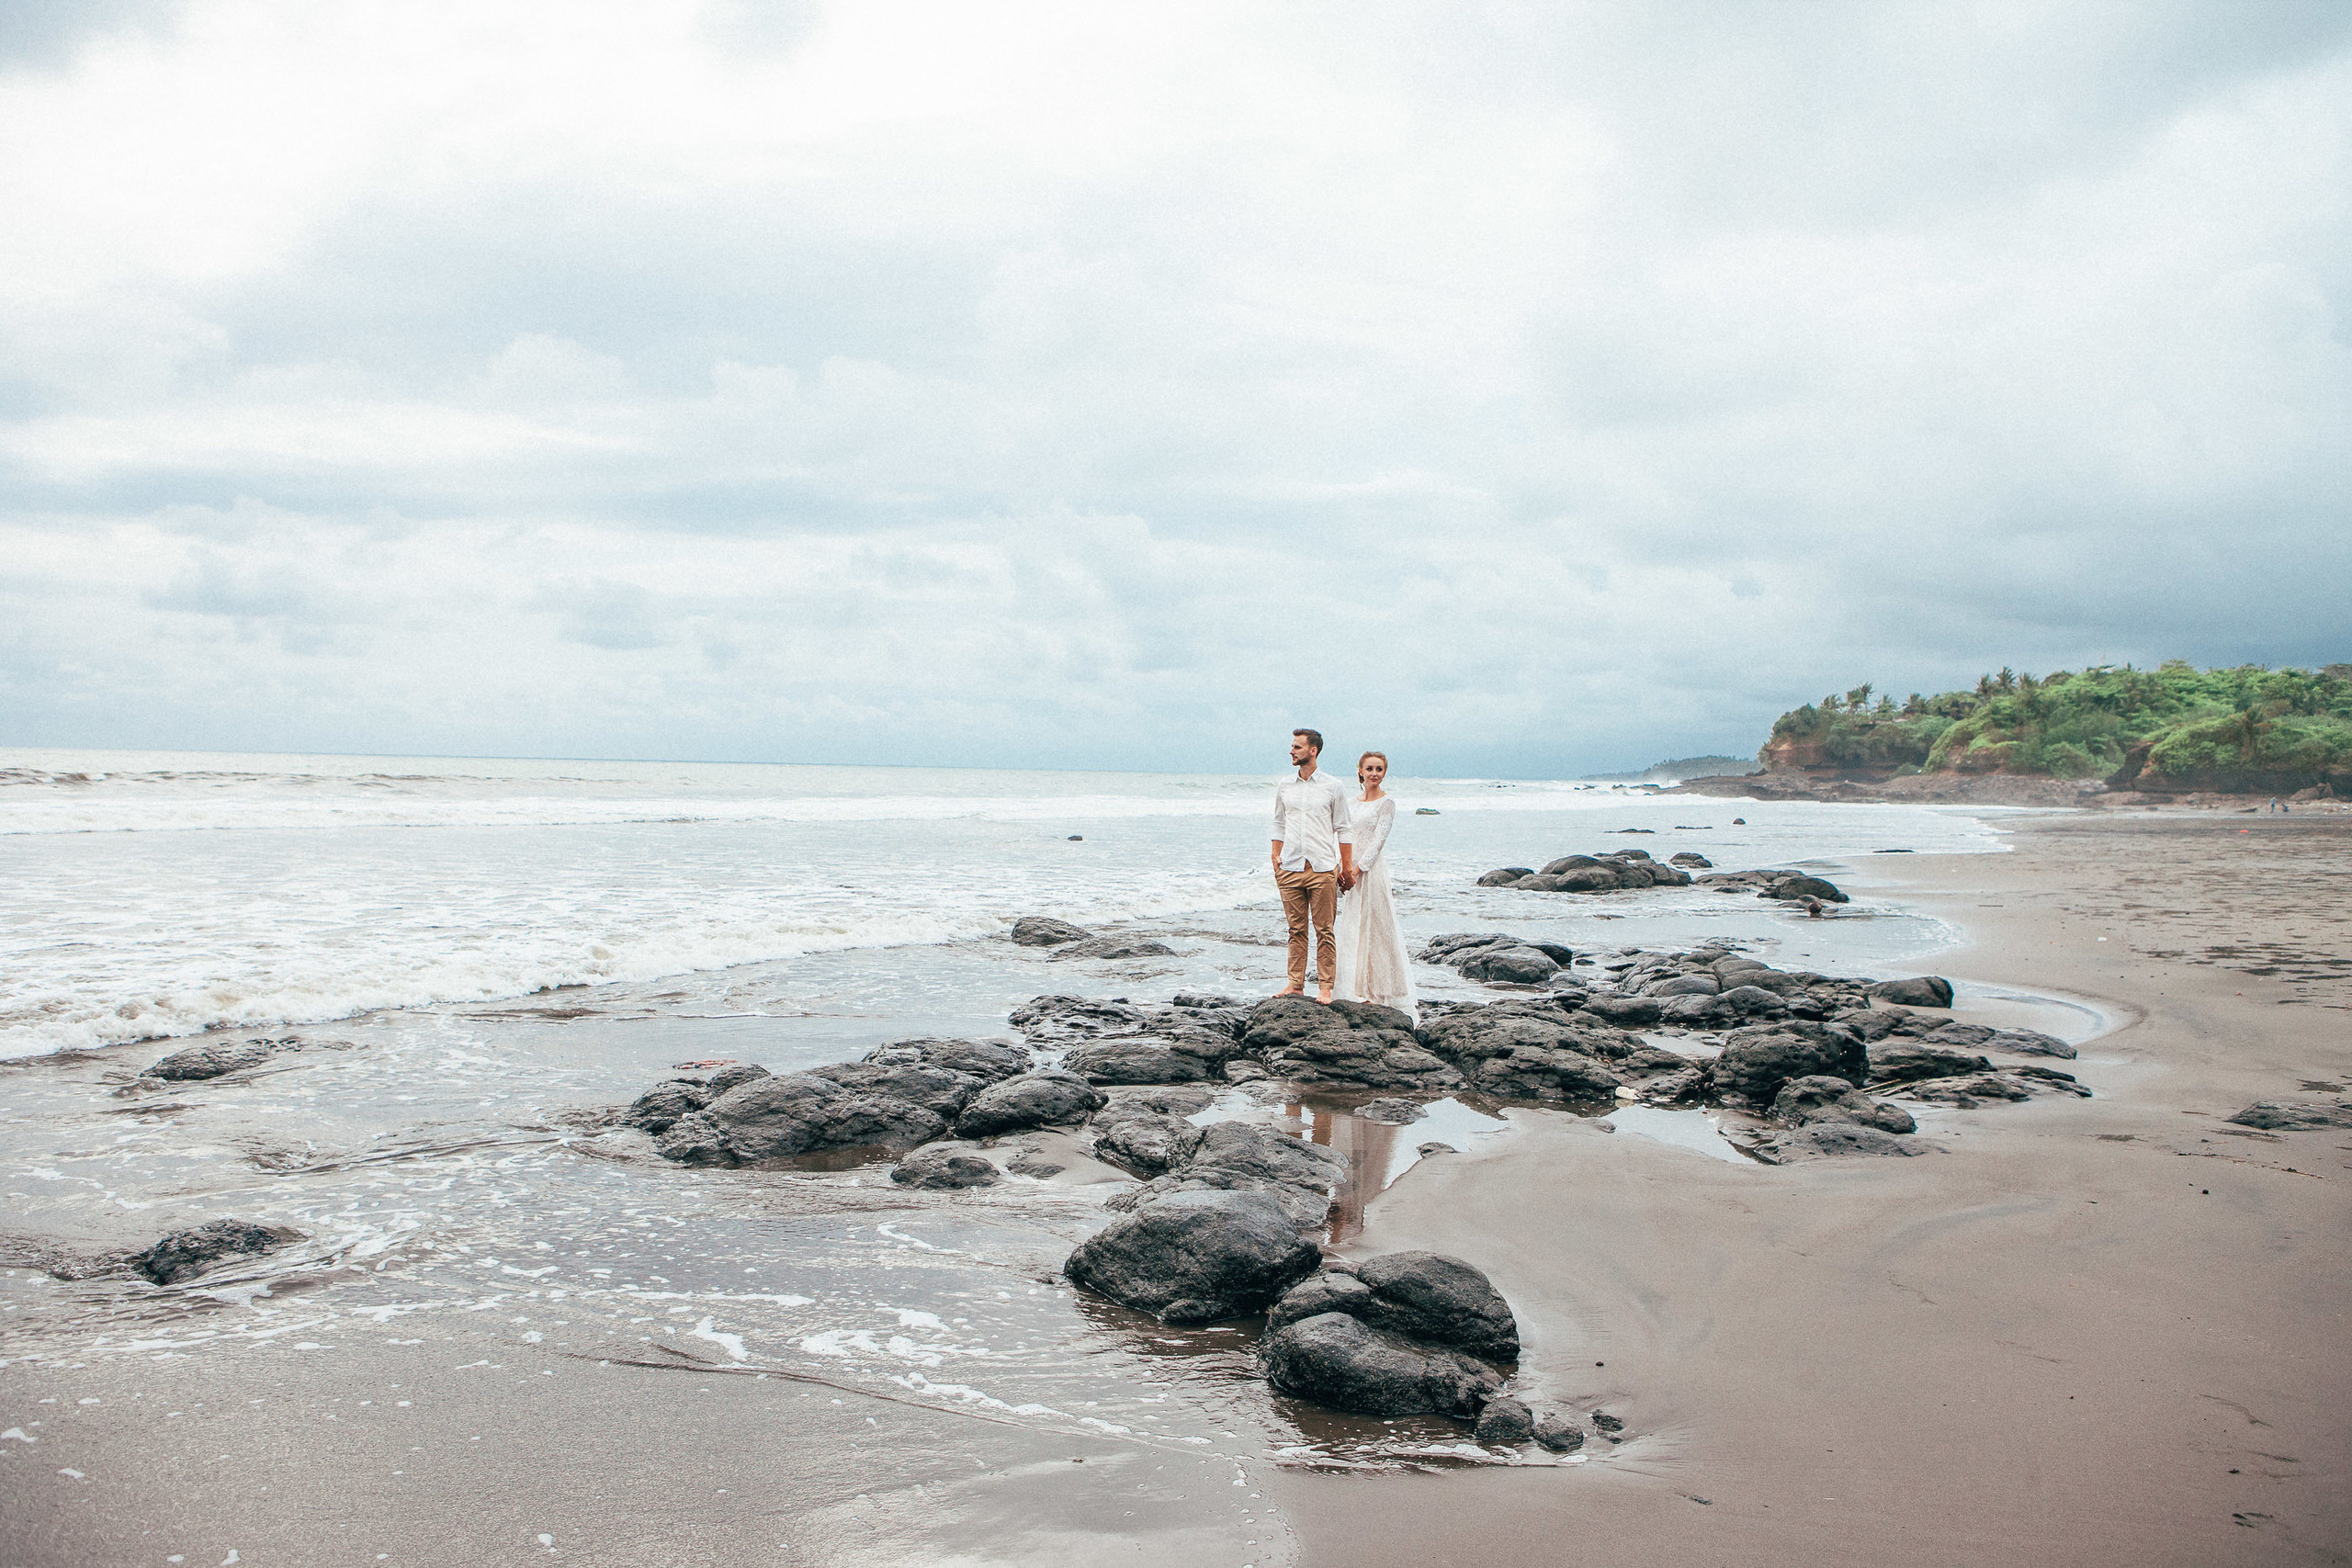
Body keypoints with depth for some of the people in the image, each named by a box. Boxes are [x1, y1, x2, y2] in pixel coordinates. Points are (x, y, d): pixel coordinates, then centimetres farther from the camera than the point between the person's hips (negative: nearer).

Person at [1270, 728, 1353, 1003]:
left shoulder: (1332, 787, 3)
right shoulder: (1284, 787, 12)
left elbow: (1343, 830, 5)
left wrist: (1347, 867, 1)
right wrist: (1276, 859, 10)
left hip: (1323, 869, -3)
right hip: (1290, 868, 3)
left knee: (1325, 930, -2)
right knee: (1296, 929, 5)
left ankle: (1325, 987, 1)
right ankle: (1295, 984, 10)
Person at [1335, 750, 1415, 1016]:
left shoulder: (1387, 803, -5)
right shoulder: (1352, 804, 14)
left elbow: (1378, 840, -12)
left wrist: (1358, 868, -18)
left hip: (1373, 869, -7)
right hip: (1352, 870, 7)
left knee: (1375, 927, -4)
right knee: (1353, 929, 8)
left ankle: (1379, 991, 2)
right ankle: (1361, 990, 16)